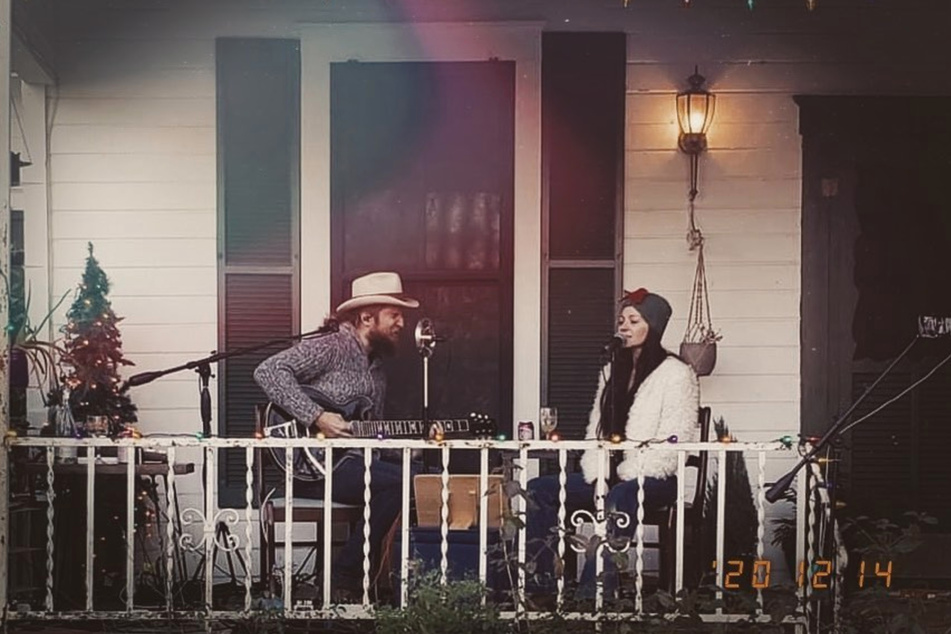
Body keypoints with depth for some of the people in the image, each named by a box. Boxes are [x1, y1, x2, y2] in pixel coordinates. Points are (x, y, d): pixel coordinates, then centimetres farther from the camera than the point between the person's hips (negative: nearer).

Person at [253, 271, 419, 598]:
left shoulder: (376, 368, 21)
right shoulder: (331, 348, -7)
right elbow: (268, 371, -19)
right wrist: (316, 416, -24)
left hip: (356, 465, 9)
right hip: (312, 469, -8)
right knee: (399, 481, -27)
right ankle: (344, 577, -17)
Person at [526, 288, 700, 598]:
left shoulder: (676, 374, -4)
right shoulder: (613, 371, 20)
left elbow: (674, 440, -13)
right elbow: (596, 429, 18)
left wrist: (629, 476, -18)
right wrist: (596, 476, 0)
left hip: (655, 479, -7)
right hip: (609, 477, 7)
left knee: (620, 498, -41)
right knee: (538, 490, -11)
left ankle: (594, 592, -47)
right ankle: (542, 578, -19)